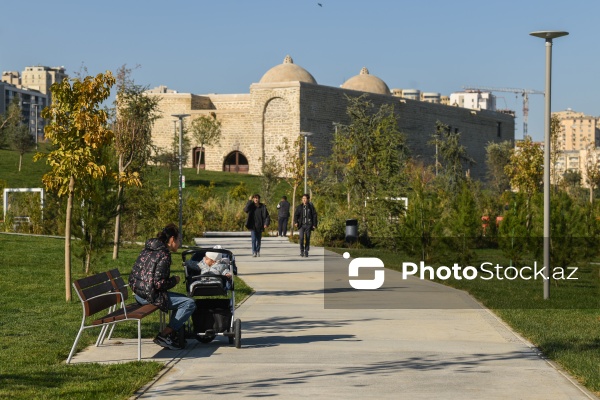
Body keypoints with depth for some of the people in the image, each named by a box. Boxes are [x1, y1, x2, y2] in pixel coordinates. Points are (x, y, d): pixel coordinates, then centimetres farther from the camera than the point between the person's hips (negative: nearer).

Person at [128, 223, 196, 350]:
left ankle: (172, 334, 15)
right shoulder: (163, 255, -16)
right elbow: (159, 283, -23)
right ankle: (164, 335, -9)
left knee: (183, 298, 21)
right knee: (189, 303, -12)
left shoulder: (148, 249, 12)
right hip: (150, 296, -10)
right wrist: (174, 280, -3)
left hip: (138, 292, 10)